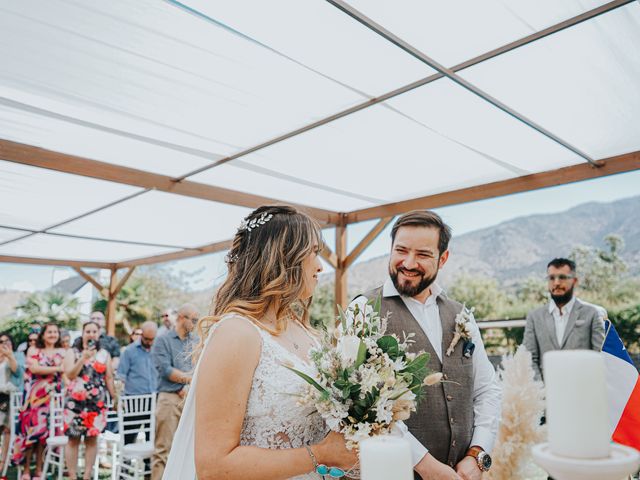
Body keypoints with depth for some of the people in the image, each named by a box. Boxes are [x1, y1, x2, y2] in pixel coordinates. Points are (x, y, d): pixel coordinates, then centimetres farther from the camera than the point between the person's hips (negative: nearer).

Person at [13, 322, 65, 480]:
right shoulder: (33, 350, 3)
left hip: (52, 396, 2)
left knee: (44, 429, 3)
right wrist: (57, 369, -13)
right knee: (31, 428, -3)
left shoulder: (62, 353, 10)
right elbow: (34, 368, -12)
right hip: (35, 395, -2)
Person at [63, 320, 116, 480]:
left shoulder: (104, 354, 9)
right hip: (75, 402, -1)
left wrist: (115, 398, 6)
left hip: (97, 402, 1)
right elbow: (70, 375, -8)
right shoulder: (72, 352, 4)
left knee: (92, 439, 4)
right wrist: (84, 357, -16)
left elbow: (109, 378, 10)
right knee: (73, 439, 1)